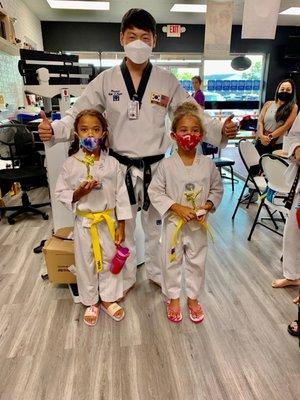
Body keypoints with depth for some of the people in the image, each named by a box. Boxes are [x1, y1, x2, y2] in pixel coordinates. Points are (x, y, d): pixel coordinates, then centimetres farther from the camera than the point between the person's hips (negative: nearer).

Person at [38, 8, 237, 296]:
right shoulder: (106, 80, -2)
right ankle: (126, 278, 39)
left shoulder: (167, 82, -2)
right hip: (120, 166, 0)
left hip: (155, 167, 0)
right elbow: (79, 113, -2)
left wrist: (220, 130, -20)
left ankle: (155, 272, 43)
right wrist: (55, 129, -22)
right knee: (123, 228, 15)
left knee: (154, 226, 18)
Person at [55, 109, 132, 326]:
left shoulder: (112, 163, -6)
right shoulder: (70, 164, -7)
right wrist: (79, 193, -21)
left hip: (109, 221, 1)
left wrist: (121, 225, -4)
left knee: (109, 260, 14)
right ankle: (91, 302, 36)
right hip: (84, 222, 0)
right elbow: (61, 193, -1)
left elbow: (121, 195, -4)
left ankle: (108, 299, 37)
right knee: (86, 263, 13)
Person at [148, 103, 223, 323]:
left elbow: (217, 189, 6)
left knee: (197, 262, 16)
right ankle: (173, 298, 36)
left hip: (198, 224, 2)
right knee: (172, 262, 13)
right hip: (174, 222, -1)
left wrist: (207, 206, -11)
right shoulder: (167, 165, -11)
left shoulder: (208, 164, -5)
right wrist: (177, 207, -18)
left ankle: (193, 297, 39)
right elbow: (155, 191, -9)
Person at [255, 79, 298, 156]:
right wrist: (261, 136, -18)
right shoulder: (268, 104, 6)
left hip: (277, 145, -2)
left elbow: (286, 126, -9)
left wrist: (269, 137, -16)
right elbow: (260, 122, -1)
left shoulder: (293, 107, 0)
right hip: (261, 142, 2)